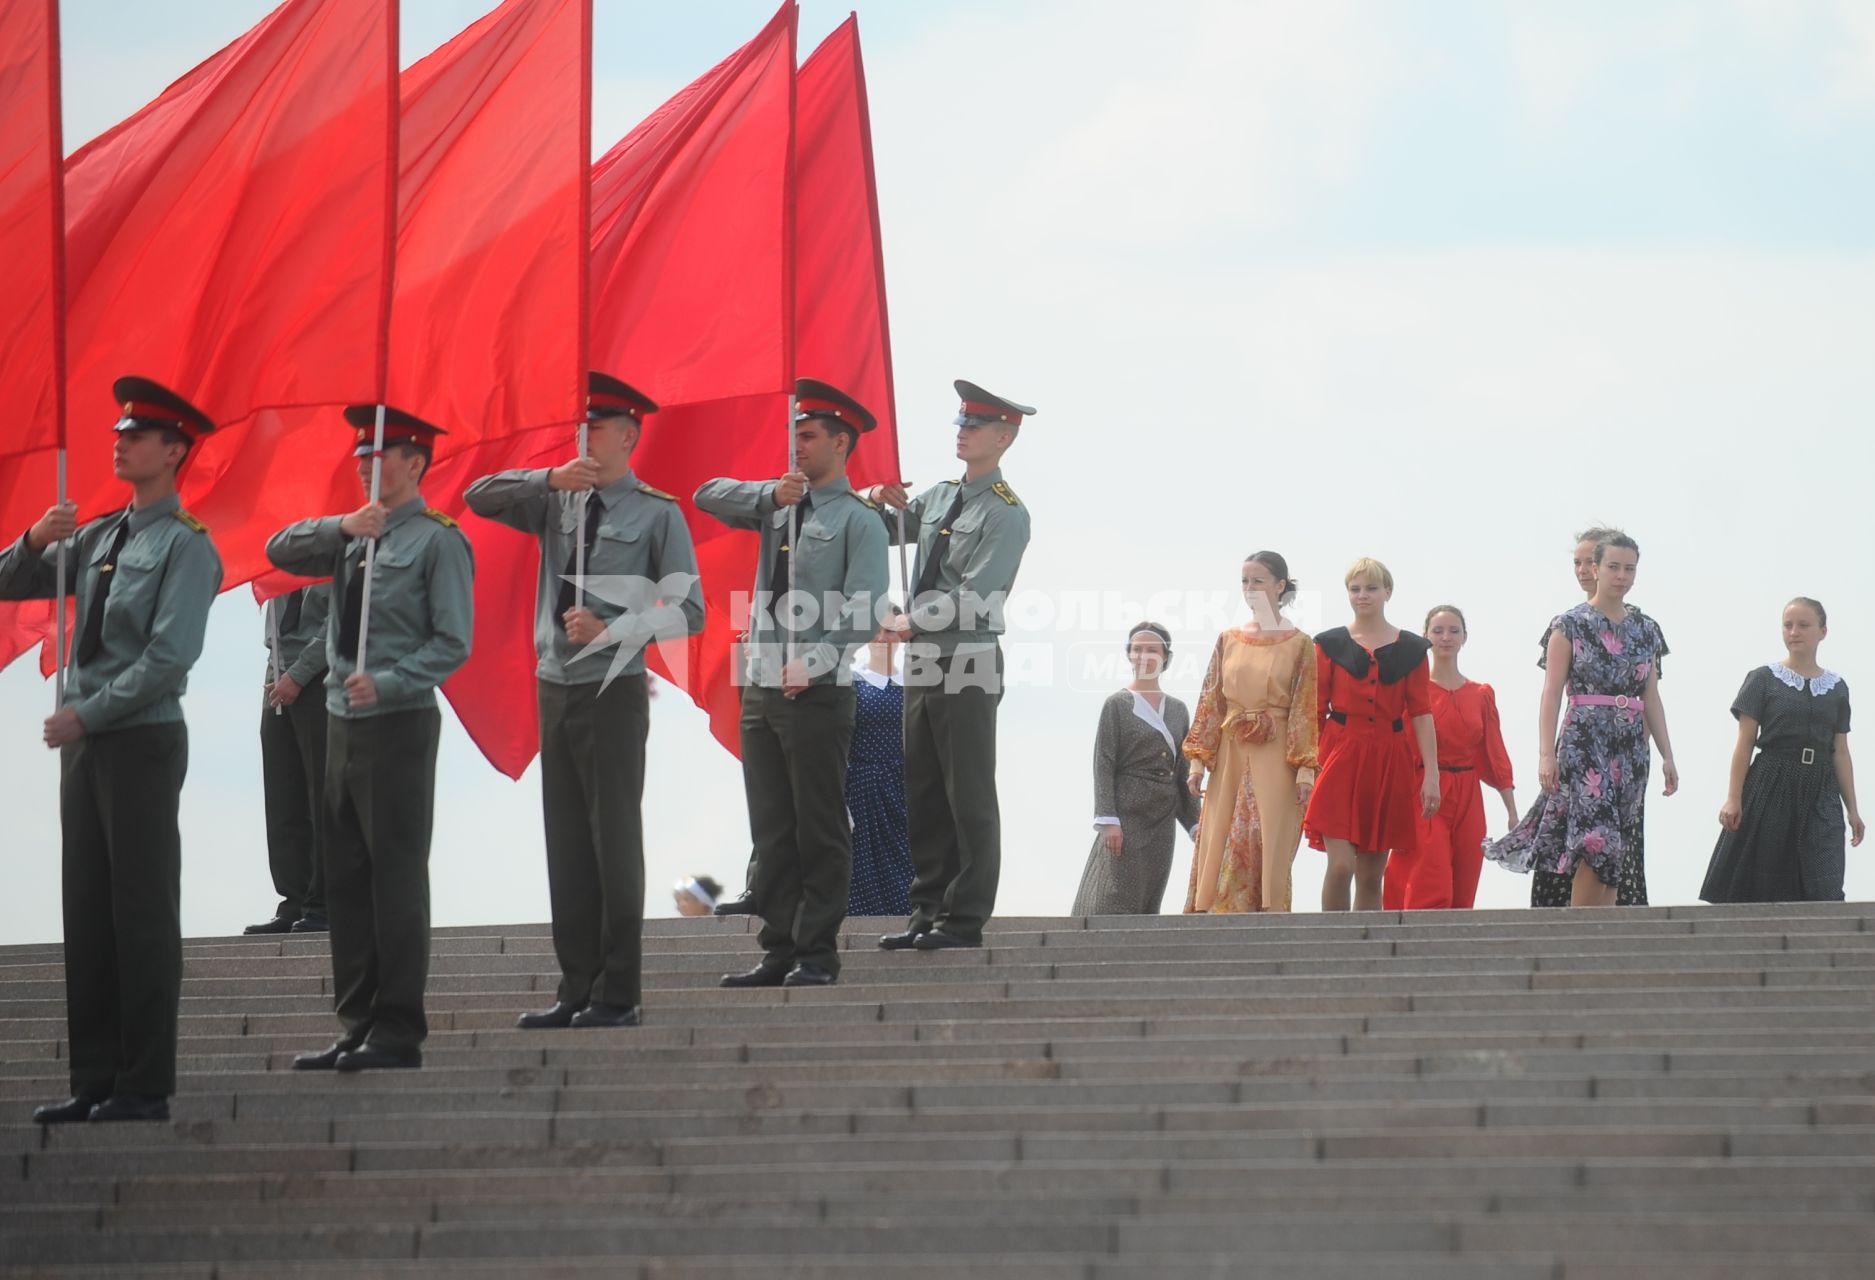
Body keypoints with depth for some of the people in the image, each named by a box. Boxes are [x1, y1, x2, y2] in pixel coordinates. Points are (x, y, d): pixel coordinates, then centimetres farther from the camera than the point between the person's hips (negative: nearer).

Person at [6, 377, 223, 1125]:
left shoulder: (185, 546, -8)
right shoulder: (97, 538, 14)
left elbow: (170, 656, -16)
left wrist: (86, 714, -14)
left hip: (142, 742, -7)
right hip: (84, 744, 7)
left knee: (143, 915, -4)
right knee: (87, 914, 7)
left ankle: (146, 1087, 0)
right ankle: (95, 1082, 10)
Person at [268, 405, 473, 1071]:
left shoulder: (437, 541, -8)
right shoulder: (355, 536, 13)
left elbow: (452, 644, -11)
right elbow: (280, 552, 5)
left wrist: (385, 684, -22)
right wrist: (341, 528, -9)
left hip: (399, 723, -7)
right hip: (343, 719, 7)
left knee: (397, 878, -4)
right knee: (347, 881, 9)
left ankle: (398, 1031, -1)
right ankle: (358, 1026, 15)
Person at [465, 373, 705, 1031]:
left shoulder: (657, 513, -2)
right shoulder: (558, 502, 11)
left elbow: (687, 610, -5)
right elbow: (480, 498, 4)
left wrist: (608, 630, -16)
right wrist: (552, 479, -8)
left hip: (613, 692, -5)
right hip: (555, 686, 5)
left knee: (614, 839, -3)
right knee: (566, 841, 6)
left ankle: (617, 996, 1)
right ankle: (576, 989, 11)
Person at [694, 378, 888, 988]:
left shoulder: (857, 520, -3)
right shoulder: (779, 506, 16)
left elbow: (862, 612, -12)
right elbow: (709, 496, 9)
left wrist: (813, 663, -22)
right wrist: (771, 495, -5)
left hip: (818, 693, -6)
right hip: (761, 687, 6)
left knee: (820, 832, -2)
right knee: (771, 831, 7)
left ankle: (817, 954, 1)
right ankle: (778, 952, 10)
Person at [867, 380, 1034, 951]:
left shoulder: (1006, 514, -9)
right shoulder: (938, 497, 13)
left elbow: (974, 597, -18)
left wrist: (912, 623, -19)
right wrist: (881, 501, 3)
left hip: (968, 664, -8)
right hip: (923, 662, 8)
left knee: (969, 797, -3)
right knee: (922, 795, 10)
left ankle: (965, 919, -1)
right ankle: (928, 911, 17)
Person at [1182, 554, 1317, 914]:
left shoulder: (1299, 645, 2)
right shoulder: (1228, 640, 11)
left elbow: (1306, 710, -2)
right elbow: (1211, 702, 10)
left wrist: (1305, 770, -10)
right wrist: (1197, 759, 2)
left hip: (1275, 757, -4)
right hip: (1231, 755, 4)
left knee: (1268, 847, -7)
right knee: (1221, 847, -1)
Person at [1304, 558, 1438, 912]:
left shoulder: (1410, 649, 8)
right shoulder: (1330, 645, 6)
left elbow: (1421, 713, 5)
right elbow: (1315, 711, 5)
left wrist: (1432, 773, -3)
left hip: (1389, 761, 2)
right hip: (1341, 758, -2)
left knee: (1372, 875, 6)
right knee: (1341, 866, -14)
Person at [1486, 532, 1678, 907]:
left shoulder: (1646, 630, 14)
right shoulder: (1570, 624, -1)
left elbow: (1652, 698, 16)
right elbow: (1552, 691, -5)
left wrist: (1667, 756, 10)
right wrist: (1546, 753, -13)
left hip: (1630, 746, 5)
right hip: (1584, 740, -5)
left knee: (1615, 856, 3)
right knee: (1597, 844, -18)